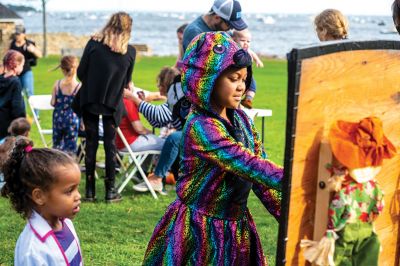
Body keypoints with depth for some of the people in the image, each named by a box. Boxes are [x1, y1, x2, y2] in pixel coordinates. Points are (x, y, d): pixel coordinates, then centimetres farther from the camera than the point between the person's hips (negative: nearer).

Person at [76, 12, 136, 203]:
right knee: (110, 144, 9)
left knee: (91, 143, 7)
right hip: (113, 103, 0)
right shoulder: (130, 51, -3)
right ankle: (110, 190, 9)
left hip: (90, 100, 0)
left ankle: (90, 190, 9)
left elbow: (81, 72, -3)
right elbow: (127, 81, 6)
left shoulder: (93, 43, -5)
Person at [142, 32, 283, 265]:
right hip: (201, 233, -7)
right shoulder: (201, 127, -22)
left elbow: (259, 169, 3)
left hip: (236, 228, 7)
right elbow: (248, 166, -31)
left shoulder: (240, 119, 3)